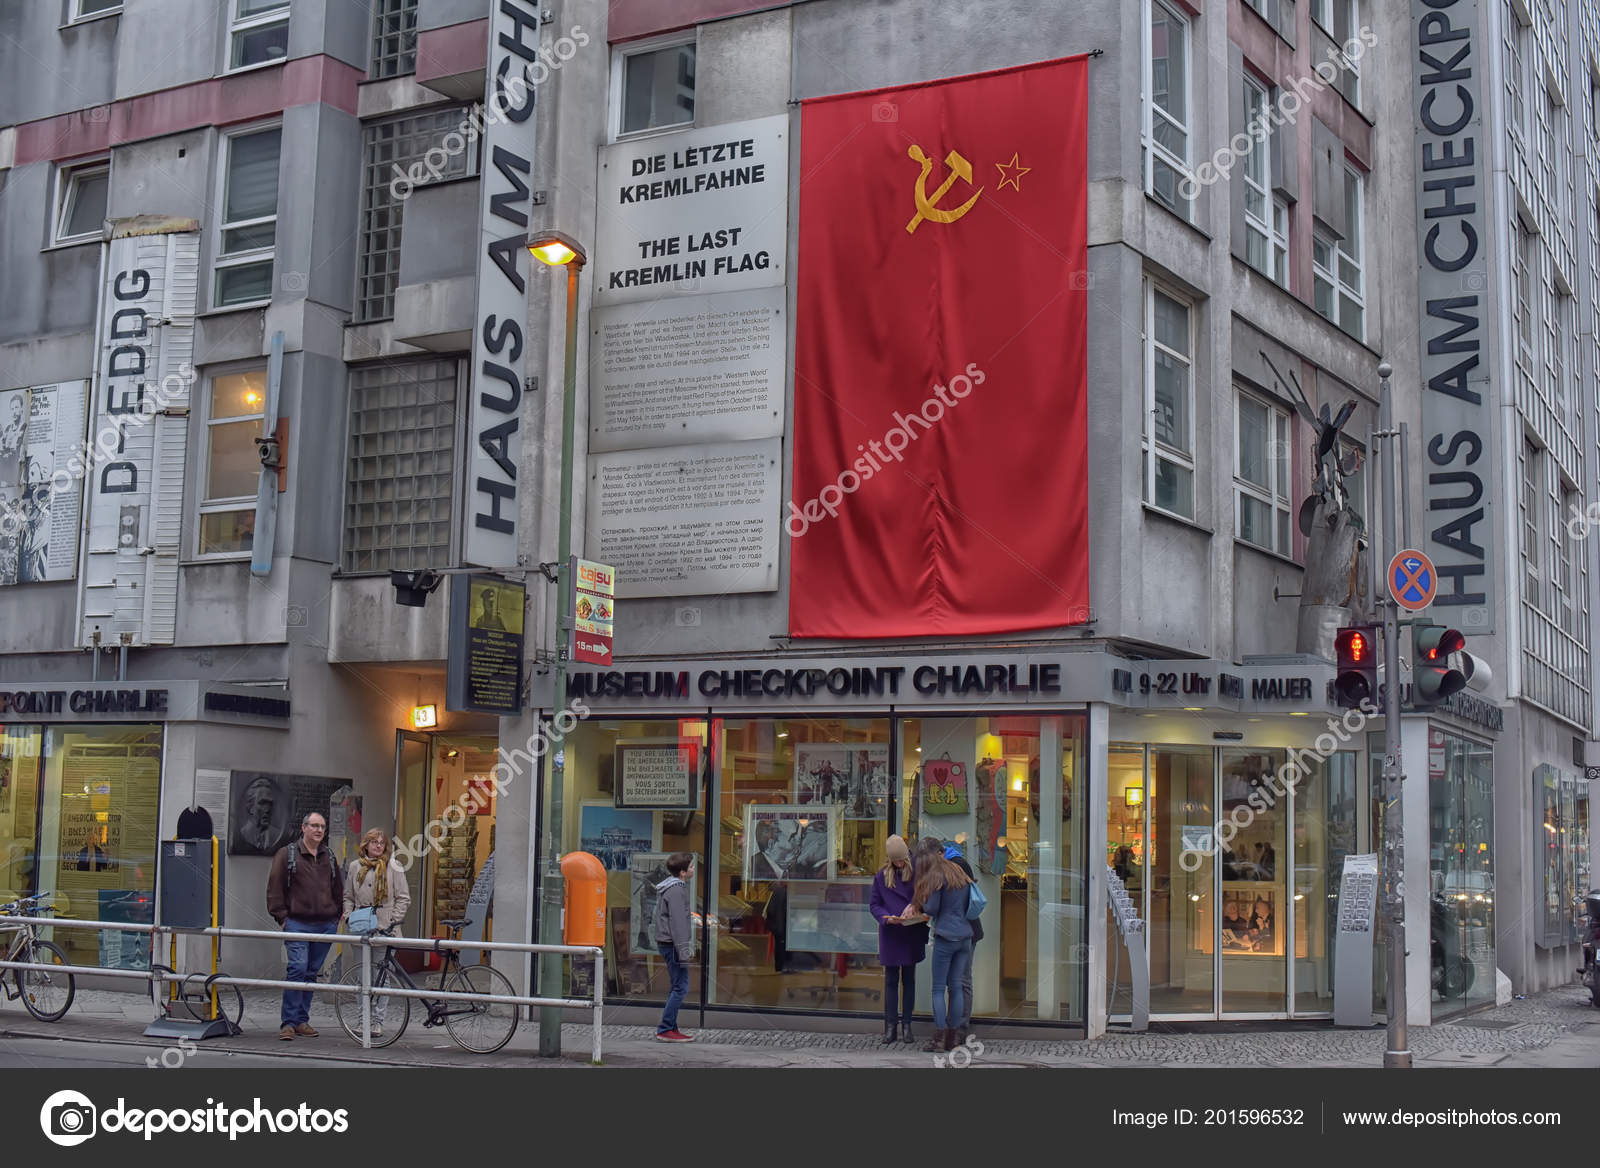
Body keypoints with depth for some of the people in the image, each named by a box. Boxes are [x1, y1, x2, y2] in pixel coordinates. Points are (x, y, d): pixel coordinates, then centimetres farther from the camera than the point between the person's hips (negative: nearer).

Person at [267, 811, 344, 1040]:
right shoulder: (287, 854, 1)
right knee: (297, 968, -15)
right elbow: (275, 888, -1)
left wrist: (336, 916, 14)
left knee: (312, 972, 7)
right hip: (297, 923, -5)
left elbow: (338, 890, 23)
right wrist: (282, 917, -7)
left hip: (325, 925, 5)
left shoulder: (329, 857, 15)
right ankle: (288, 1022, -10)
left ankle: (302, 1020, 14)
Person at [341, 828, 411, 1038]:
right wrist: (348, 916, 6)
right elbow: (348, 897, 21)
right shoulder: (355, 867, 12)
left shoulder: (393, 868, 2)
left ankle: (378, 1021, 1)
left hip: (385, 928, -3)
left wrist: (393, 921, -6)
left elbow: (404, 898, 2)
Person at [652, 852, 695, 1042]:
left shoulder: (670, 886, 17)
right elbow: (677, 922, -20)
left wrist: (688, 947, 25)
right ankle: (665, 1030, -8)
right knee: (680, 987, -8)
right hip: (672, 943, -11)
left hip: (666, 943, 11)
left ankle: (670, 1027, 17)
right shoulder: (676, 890, -16)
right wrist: (684, 951, -20)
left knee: (676, 987, 14)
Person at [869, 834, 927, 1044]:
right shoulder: (881, 877, 4)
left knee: (909, 980, 7)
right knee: (891, 980, 4)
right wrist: (887, 918, -14)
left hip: (912, 934, 0)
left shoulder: (917, 874, 0)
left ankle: (907, 1025, 13)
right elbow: (874, 905, 4)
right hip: (890, 935, 1)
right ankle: (890, 1027, 8)